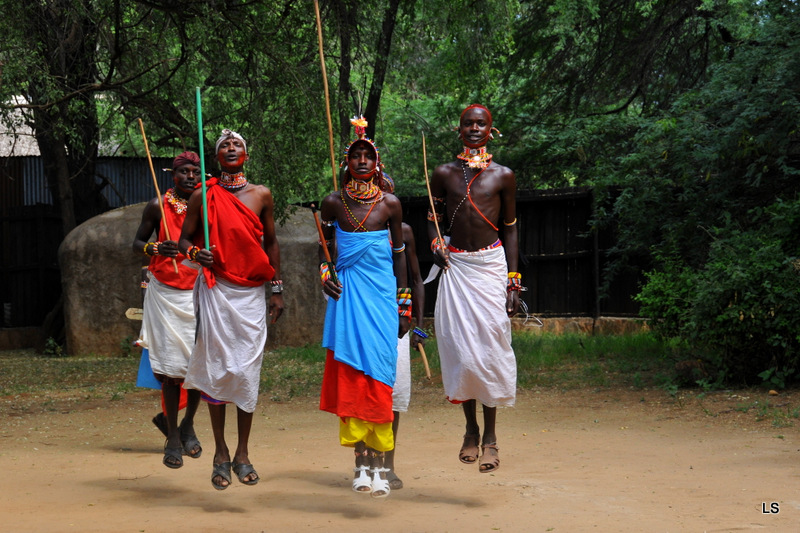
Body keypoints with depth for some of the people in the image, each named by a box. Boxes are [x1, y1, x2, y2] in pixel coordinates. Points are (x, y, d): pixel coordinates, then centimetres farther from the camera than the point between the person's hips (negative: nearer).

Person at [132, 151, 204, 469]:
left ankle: (188, 425, 22)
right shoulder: (158, 206, 0)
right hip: (165, 295, -2)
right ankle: (172, 437, 6)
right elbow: (137, 243, 5)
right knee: (170, 365, -3)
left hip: (199, 293, 2)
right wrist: (155, 248, -16)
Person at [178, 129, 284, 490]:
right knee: (216, 368, -2)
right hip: (216, 291, -1)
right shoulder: (203, 196, 2)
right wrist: (196, 254, -14)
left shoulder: (261, 196, 7)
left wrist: (277, 290, 9)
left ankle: (243, 454, 10)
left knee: (248, 371, 0)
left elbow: (270, 242, 13)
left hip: (252, 292, 1)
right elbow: (184, 239, 9)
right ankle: (221, 453, 9)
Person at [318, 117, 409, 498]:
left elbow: (399, 253, 9)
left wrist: (404, 305, 8)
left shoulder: (390, 204, 3)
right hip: (347, 294, 1)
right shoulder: (333, 203, 4)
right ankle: (361, 461, 3)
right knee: (349, 375, -2)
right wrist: (324, 273, -2)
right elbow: (324, 245, 17)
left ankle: (378, 463, -2)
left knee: (378, 374, -5)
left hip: (381, 294, -1)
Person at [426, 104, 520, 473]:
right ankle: (471, 430, 15)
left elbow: (509, 229, 6)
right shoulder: (444, 174, 6)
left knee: (491, 346, -5)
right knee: (460, 349, -1)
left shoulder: (503, 176, 3)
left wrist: (513, 281, 2)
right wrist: (435, 244, -7)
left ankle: (490, 437, 3)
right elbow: (434, 218, 16)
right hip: (455, 267, 1)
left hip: (491, 266, -1)